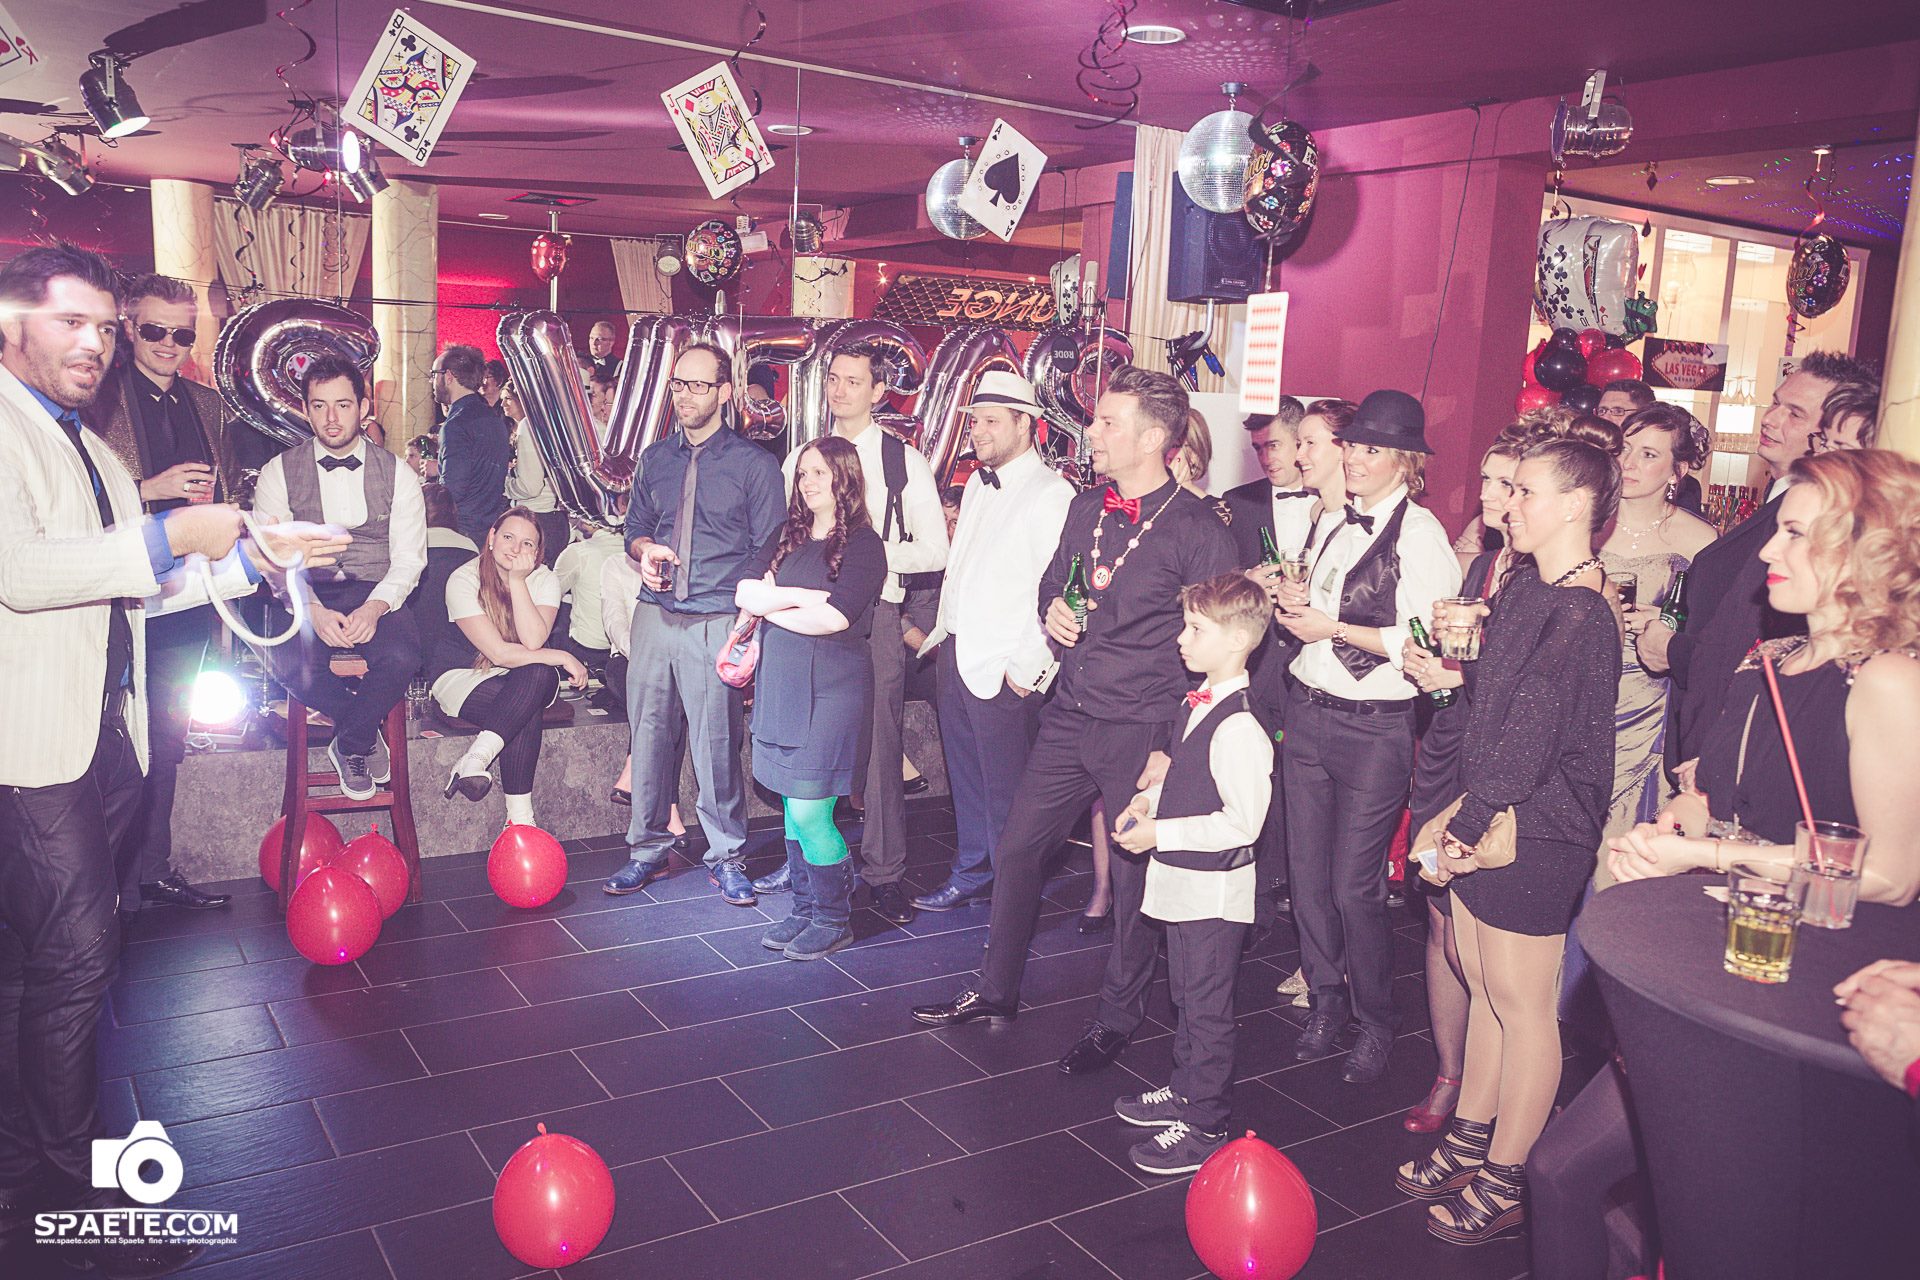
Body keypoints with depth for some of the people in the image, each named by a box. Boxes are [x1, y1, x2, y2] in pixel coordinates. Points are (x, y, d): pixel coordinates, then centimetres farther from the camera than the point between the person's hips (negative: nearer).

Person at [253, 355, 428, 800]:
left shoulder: (397, 474, 5)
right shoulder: (279, 473, 4)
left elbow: (408, 558, 1)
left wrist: (375, 607, -19)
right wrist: (313, 610, -20)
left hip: (376, 596, 0)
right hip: (306, 595, 0)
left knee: (401, 658, -32)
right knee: (294, 665, -32)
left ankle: (349, 746, -3)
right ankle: (366, 734, -2)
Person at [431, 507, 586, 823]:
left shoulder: (545, 581, -6)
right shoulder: (464, 580, -15)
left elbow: (533, 642, -23)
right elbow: (498, 653, -22)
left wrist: (517, 580, -24)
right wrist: (563, 658, -21)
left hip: (527, 682, 3)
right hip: (464, 675, -3)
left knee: (539, 676, -34)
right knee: (526, 711, -34)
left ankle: (474, 759, -37)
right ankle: (519, 817, -34)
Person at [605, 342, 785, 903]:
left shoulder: (754, 463, 1)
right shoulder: (655, 458, 14)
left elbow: (767, 551, 0)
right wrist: (644, 550, -1)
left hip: (715, 622, -4)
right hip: (654, 615, 4)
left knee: (716, 742, -2)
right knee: (649, 733, 7)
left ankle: (725, 856, 14)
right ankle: (648, 847, 22)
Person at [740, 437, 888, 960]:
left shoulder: (862, 545, -5)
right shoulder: (791, 540, 16)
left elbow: (833, 618, -16)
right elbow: (744, 591, 4)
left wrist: (771, 608, -3)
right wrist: (804, 595, -11)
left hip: (830, 688, -7)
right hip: (781, 684, 7)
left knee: (809, 812, -7)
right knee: (792, 810, 10)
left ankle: (834, 919, 9)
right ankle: (805, 910, 21)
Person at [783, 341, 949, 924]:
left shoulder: (905, 462, 3)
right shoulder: (801, 458, 13)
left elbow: (934, 551, -1)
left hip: (874, 615, -3)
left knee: (879, 743, -2)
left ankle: (884, 870, 9)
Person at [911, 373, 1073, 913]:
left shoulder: (1050, 494, -14)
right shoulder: (977, 485, 15)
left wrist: (1025, 668, -18)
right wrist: (942, 635, 16)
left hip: (1003, 670, -8)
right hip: (956, 657, 8)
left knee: (1005, 792, 1)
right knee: (965, 777, 18)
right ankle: (971, 873, 34)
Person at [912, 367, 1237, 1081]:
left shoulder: (1199, 531, -12)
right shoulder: (1085, 508, 9)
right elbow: (1051, 582, 24)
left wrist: (1176, 748, -14)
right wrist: (1052, 610, 0)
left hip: (1142, 732, -6)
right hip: (1069, 718, 6)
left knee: (1135, 875, 8)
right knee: (1016, 850, 11)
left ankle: (1117, 1016, 28)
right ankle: (996, 991, 30)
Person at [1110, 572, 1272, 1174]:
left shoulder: (1238, 728, -26)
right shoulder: (1193, 705, 4)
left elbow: (1242, 823, -27)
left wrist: (1160, 833, -23)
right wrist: (1150, 798, 3)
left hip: (1214, 891, -9)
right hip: (1181, 881, 9)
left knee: (1207, 1008, 5)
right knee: (1185, 995, 24)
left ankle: (1204, 1126, 19)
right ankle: (1184, 1091, 41)